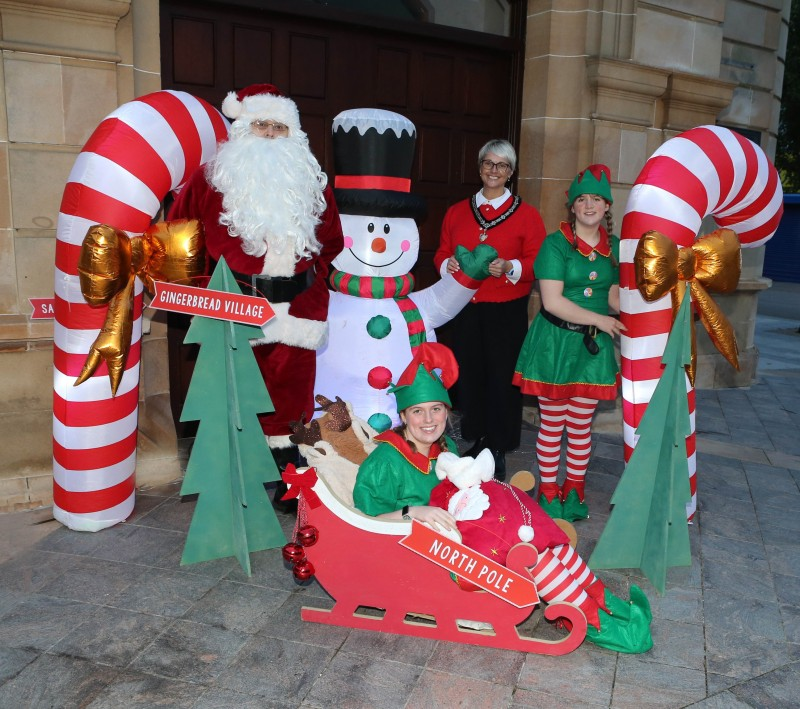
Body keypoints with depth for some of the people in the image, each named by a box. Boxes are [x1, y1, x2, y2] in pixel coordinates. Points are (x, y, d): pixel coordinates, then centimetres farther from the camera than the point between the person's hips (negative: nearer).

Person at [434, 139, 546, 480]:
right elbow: (441, 254, 16)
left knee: (502, 377, 0)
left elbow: (538, 262, -2)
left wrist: (510, 268, -19)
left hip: (507, 311, -3)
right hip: (464, 308, 3)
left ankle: (498, 450, 15)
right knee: (468, 373, 6)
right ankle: (475, 440, 23)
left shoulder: (526, 214, 2)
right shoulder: (457, 212, 12)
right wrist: (449, 264, -5)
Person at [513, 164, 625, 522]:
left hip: (594, 345, 4)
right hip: (555, 341, -4)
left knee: (581, 425, 12)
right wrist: (599, 319, -16)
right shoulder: (556, 243, -9)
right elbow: (552, 301, -15)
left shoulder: (615, 247, 7)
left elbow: (615, 296, 9)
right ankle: (548, 491, 21)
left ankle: (574, 490, 28)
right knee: (552, 423, 6)